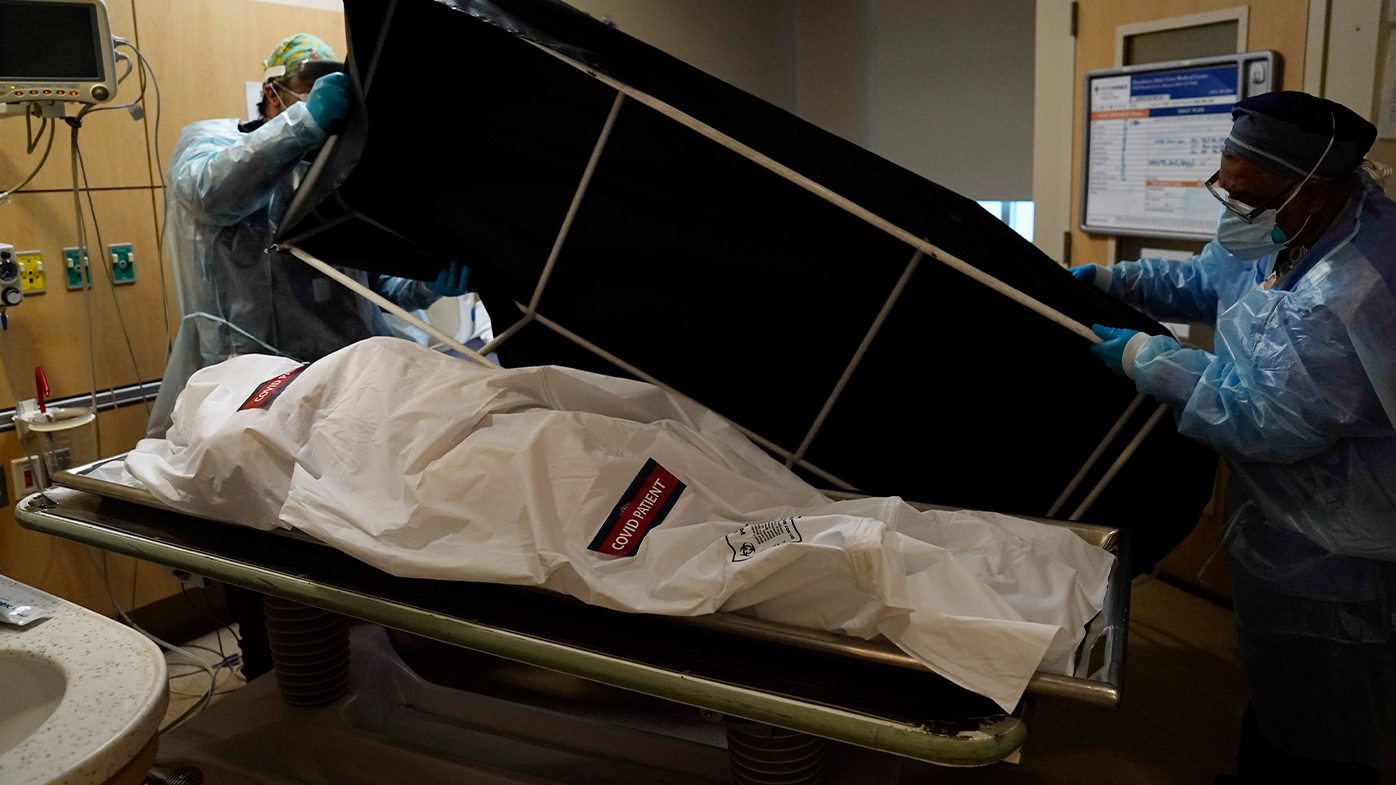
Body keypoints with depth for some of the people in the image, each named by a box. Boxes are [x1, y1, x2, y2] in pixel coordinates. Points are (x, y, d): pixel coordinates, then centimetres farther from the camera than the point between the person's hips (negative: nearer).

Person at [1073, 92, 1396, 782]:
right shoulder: (1287, 227, -2)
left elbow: (1269, 424, -29)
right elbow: (1201, 281, 16)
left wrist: (1144, 357, -21)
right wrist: (1104, 279, 3)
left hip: (1334, 562, -9)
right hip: (1282, 529, 9)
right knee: (1273, 698, 28)